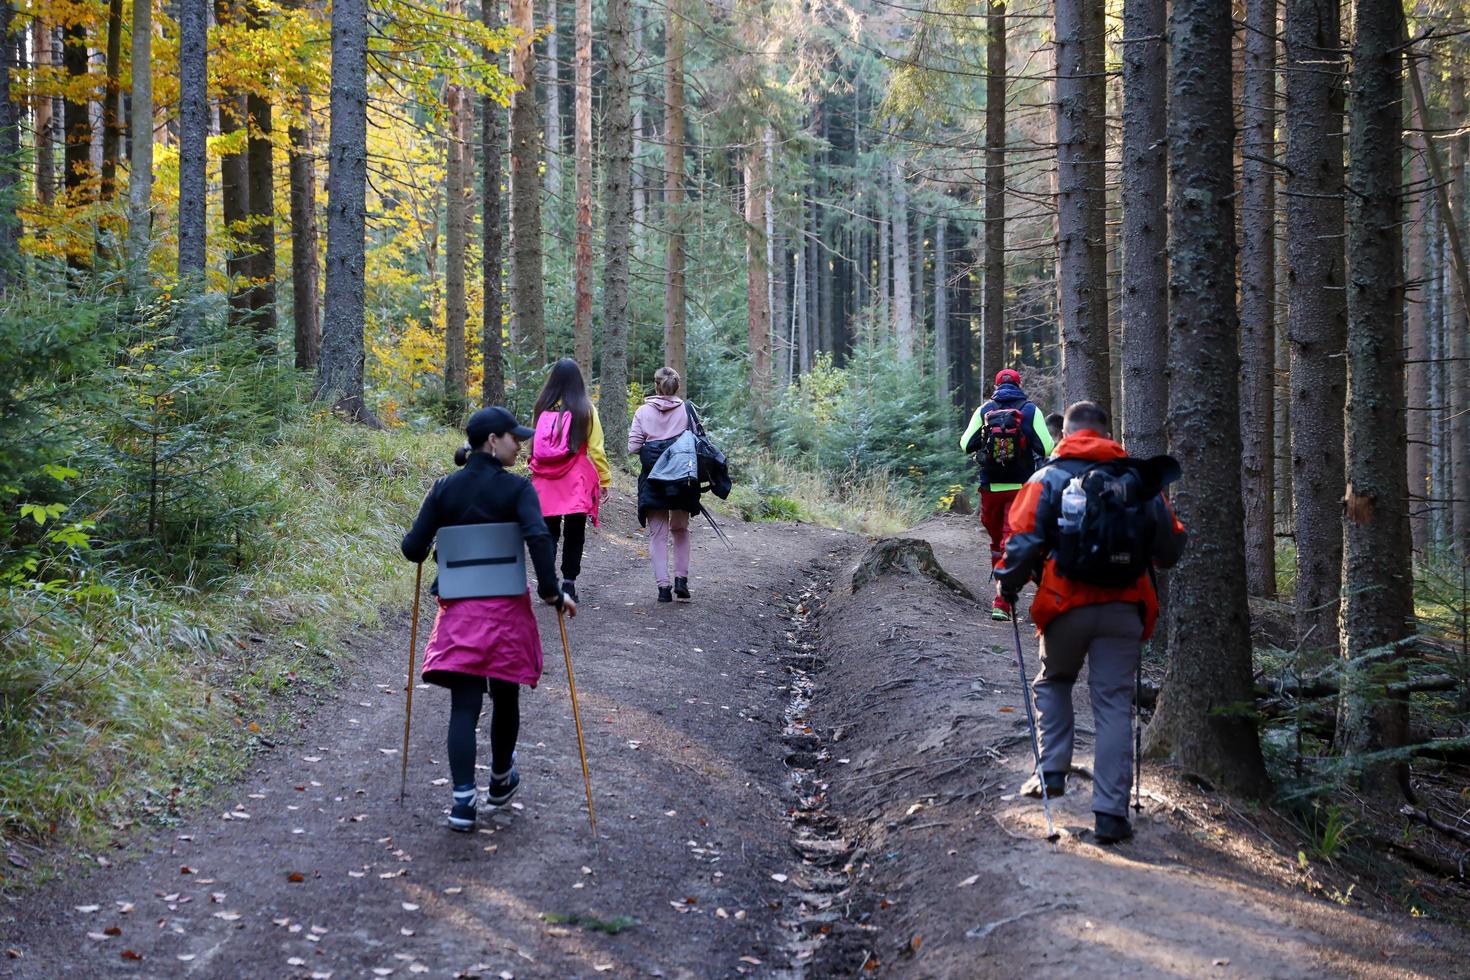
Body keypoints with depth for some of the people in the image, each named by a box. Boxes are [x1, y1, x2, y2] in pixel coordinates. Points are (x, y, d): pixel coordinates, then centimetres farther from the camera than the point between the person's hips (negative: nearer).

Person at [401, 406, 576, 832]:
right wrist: (551, 591, -14)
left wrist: (438, 550, 21)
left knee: (464, 705, 1)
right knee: (505, 697, 17)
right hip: (506, 608, -2)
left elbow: (413, 548, -1)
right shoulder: (516, 487, -7)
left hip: (457, 609, 2)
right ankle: (501, 780, 35)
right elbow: (539, 538, -22)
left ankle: (464, 798, -8)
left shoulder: (444, 488, 2)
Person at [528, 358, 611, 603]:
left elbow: (533, 445, 7)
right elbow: (595, 449, -4)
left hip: (546, 482, 2)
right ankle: (568, 583, 6)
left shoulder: (542, 408, 2)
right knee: (574, 534, 7)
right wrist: (605, 479, 3)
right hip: (576, 483, -2)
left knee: (548, 532, 9)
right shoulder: (585, 409, -5)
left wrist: (536, 471, 15)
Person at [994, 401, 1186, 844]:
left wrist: (1009, 585, 4)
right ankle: (1111, 812, 0)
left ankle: (1053, 771, 14)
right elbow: (1171, 545, 10)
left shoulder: (1048, 477, -1)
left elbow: (1023, 540, -12)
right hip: (1125, 607, 1)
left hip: (1067, 605, -1)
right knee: (1114, 704, 4)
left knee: (1053, 683, 25)